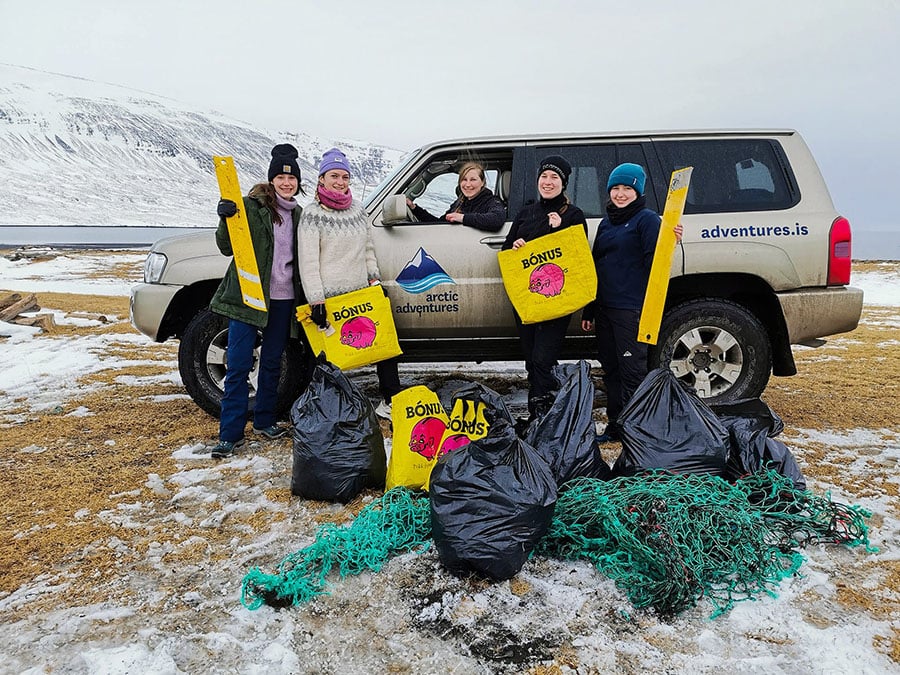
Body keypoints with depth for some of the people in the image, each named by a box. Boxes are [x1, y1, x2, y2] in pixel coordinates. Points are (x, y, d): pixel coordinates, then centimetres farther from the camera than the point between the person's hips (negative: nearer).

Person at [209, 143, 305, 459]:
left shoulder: (298, 214, 12)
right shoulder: (252, 206, -5)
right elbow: (227, 248, -7)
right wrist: (225, 220, -25)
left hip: (282, 299, 5)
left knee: (272, 362, 14)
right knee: (238, 365, -5)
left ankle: (264, 421, 28)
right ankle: (231, 434, 2)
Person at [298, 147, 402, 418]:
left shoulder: (357, 209, 12)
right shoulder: (313, 214, -7)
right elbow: (308, 262, -12)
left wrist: (374, 278, 10)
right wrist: (316, 301, -17)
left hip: (361, 294, 6)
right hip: (330, 298, -6)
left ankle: (391, 401, 19)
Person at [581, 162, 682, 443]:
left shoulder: (647, 219, -3)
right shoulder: (606, 223, 18)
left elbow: (654, 262, -12)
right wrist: (588, 310, 20)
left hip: (632, 309, -8)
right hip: (605, 308, 8)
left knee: (632, 372, -5)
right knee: (610, 370, 12)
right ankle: (615, 427, 22)